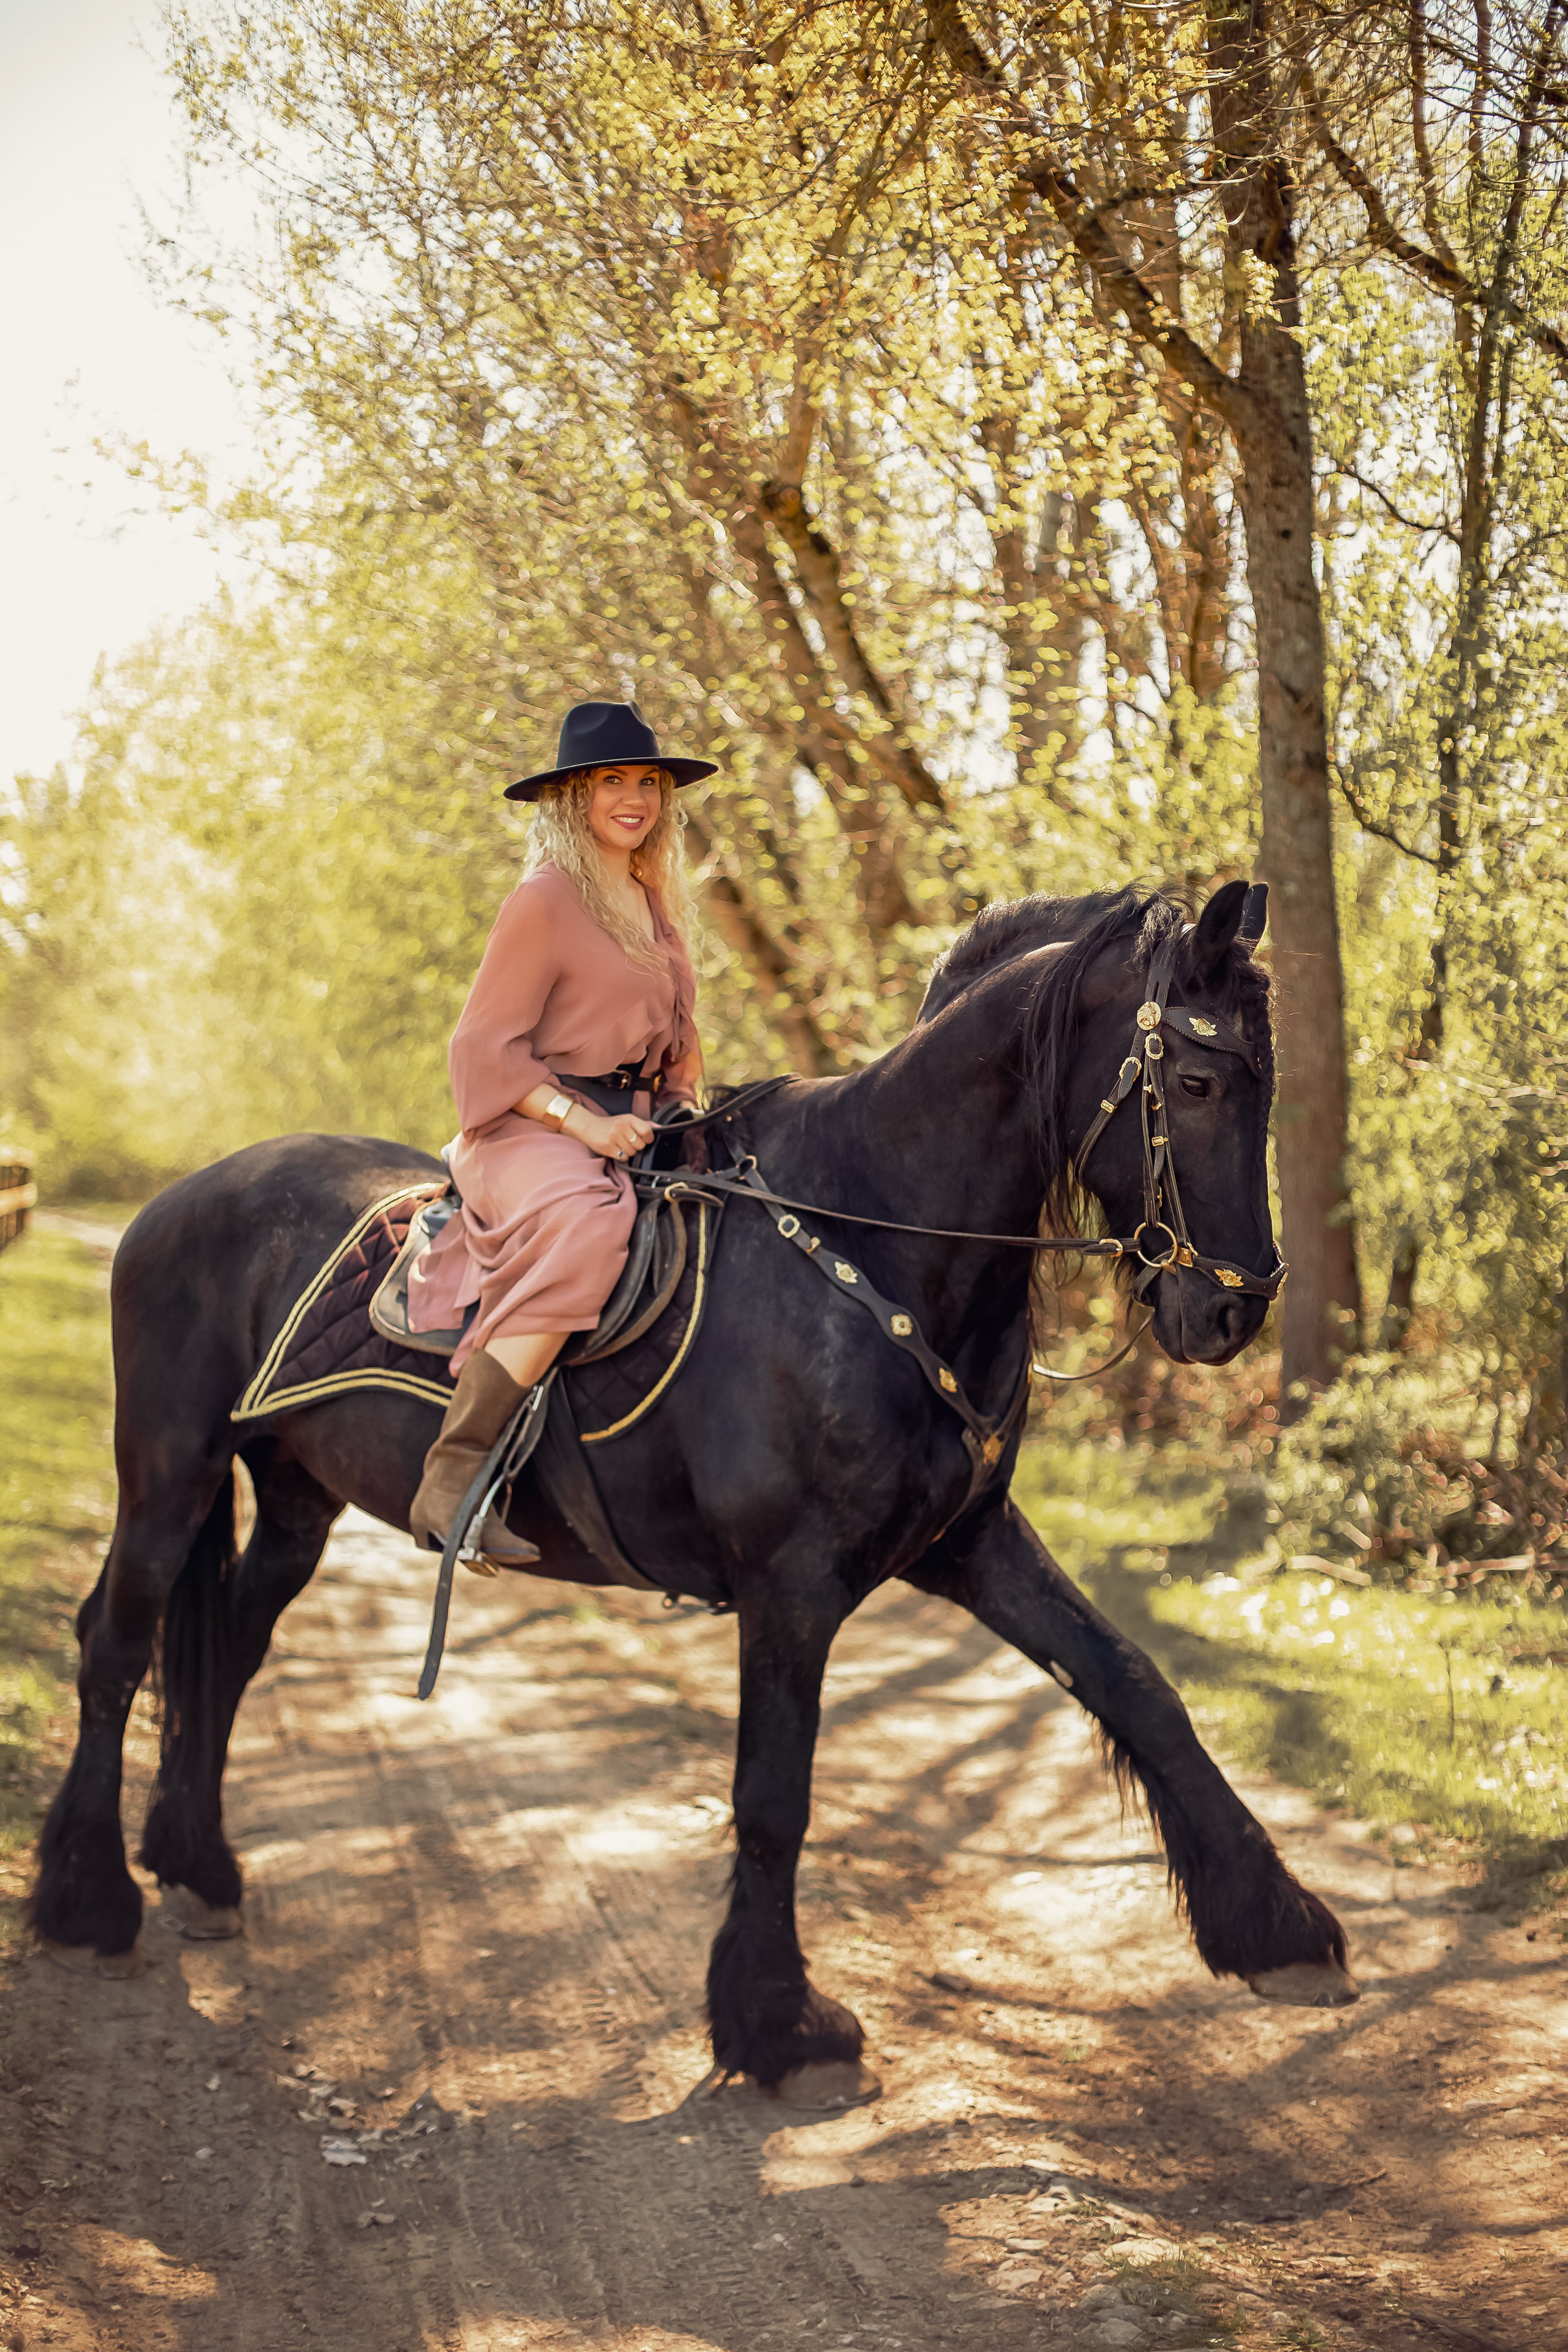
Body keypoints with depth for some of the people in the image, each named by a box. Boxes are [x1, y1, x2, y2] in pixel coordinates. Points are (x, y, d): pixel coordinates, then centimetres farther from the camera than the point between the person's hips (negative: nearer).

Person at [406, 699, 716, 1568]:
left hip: (628, 1129, 9)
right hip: (529, 1130, -9)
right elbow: (485, 1046, -10)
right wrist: (585, 1124, -20)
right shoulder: (544, 901, -6)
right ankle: (453, 1478, -42)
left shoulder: (654, 905, 19)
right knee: (582, 1224, -40)